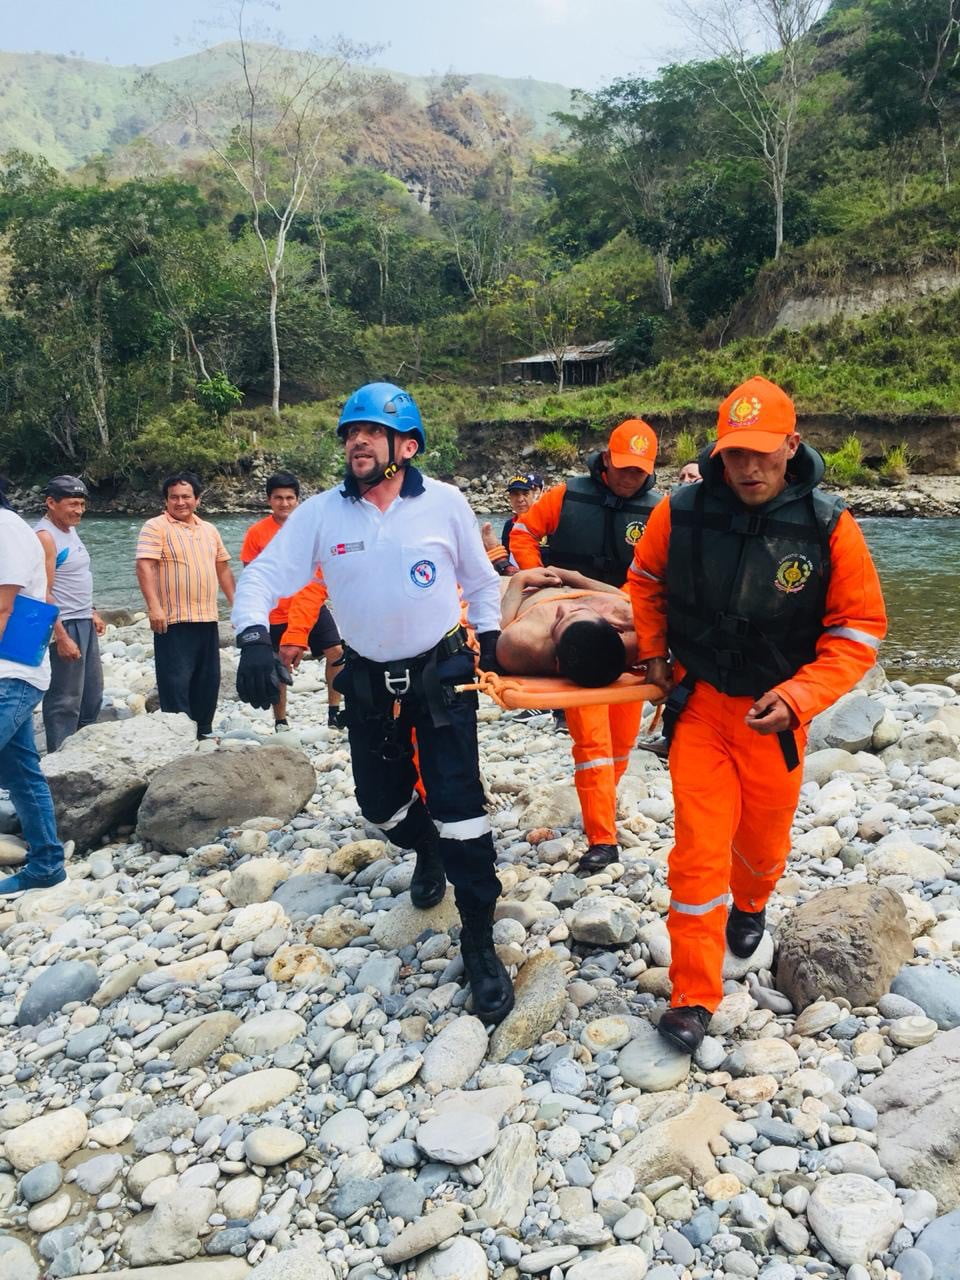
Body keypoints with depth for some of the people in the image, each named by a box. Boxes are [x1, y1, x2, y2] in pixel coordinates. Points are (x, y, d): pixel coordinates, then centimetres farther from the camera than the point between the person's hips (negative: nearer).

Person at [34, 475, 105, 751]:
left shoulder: (70, 530, 12)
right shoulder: (45, 536, -17)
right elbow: (43, 593, -21)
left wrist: (92, 613, 19)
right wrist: (61, 637, -25)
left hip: (84, 624, 10)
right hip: (63, 626, -10)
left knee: (92, 695, 17)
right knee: (65, 701, -3)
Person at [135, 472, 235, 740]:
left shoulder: (209, 530, 16)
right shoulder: (156, 527, -5)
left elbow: (223, 569, 22)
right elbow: (144, 567, -15)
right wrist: (154, 607, -25)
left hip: (207, 619, 7)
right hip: (174, 621, -7)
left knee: (208, 680, 13)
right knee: (176, 682, -4)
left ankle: (203, 730, 25)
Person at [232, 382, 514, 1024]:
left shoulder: (445, 502, -8)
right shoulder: (321, 513, -7)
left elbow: (479, 576, 7)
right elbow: (264, 576, -10)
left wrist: (489, 635, 2)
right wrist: (254, 638, -27)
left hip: (442, 676, -2)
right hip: (369, 683, 3)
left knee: (459, 810, -8)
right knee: (382, 803, 15)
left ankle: (480, 944, 7)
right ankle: (427, 851, 51)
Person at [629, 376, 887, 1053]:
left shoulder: (829, 526, -15)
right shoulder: (680, 512, -11)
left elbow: (860, 628, -10)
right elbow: (646, 581, 10)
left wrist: (798, 697, -21)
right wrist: (654, 653, 6)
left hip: (775, 715, 1)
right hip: (699, 703, 0)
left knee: (764, 839, 20)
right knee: (699, 851, -1)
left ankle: (750, 906, 55)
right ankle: (693, 998, 12)